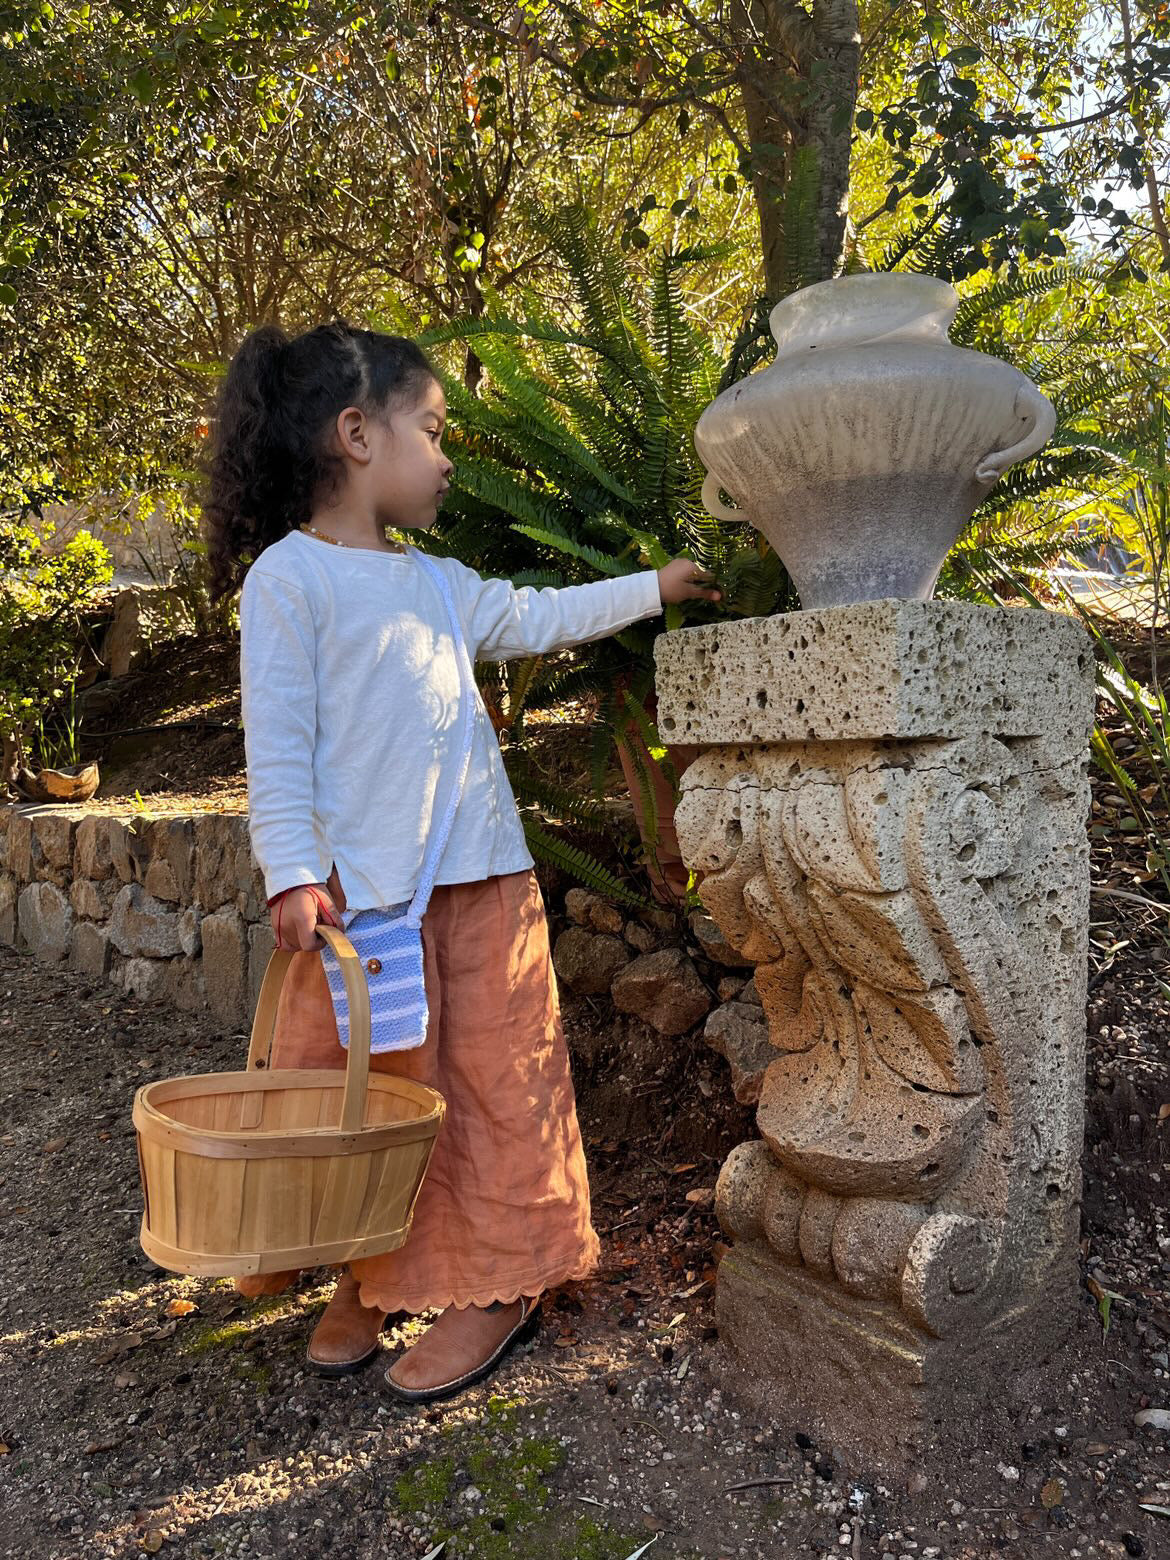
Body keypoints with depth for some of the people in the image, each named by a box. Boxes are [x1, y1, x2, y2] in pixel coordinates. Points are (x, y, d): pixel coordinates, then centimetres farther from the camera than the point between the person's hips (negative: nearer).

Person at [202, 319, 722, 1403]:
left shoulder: (438, 583, 15)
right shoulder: (287, 576, -5)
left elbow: (538, 619, 27)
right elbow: (277, 743, -9)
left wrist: (654, 587, 30)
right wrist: (293, 874, -16)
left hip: (481, 878, 6)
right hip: (363, 891, -5)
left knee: (496, 1080, 8)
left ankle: (497, 1282, 23)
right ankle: (368, 1278, 29)